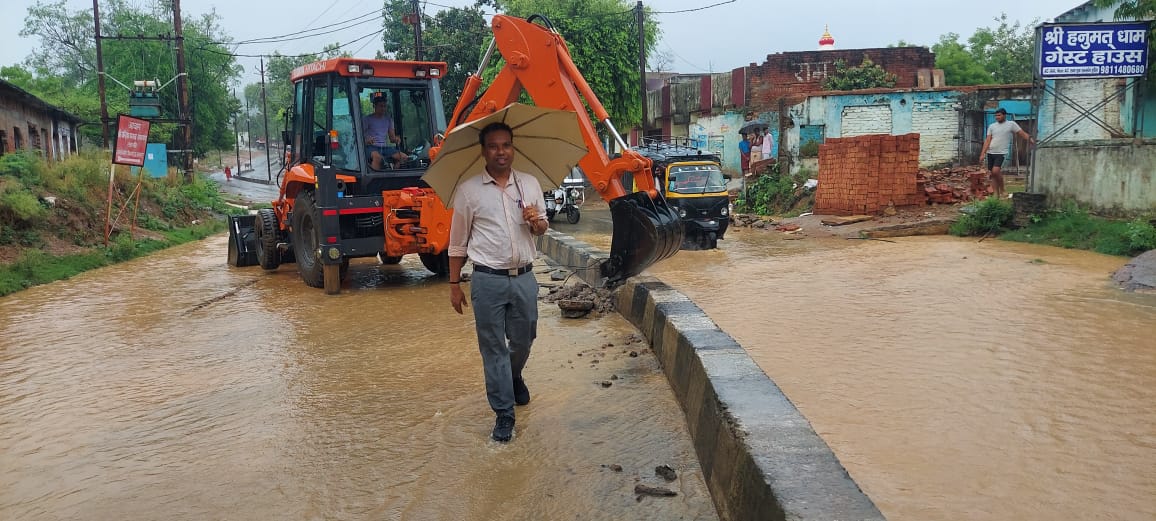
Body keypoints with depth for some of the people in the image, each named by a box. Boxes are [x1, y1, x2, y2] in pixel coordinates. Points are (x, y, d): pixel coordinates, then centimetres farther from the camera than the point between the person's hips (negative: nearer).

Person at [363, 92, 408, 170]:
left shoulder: (388, 119, 18)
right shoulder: (368, 119, 4)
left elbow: (392, 138, 18)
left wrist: (396, 139, -8)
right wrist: (366, 141, -26)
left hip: (385, 147, 5)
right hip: (371, 147, -5)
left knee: (404, 157, -18)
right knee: (378, 157, -41)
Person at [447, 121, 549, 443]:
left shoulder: (530, 184, 6)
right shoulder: (468, 190, -3)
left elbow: (543, 227, 17)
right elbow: (457, 242, 3)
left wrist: (537, 222, -8)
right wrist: (454, 284, 3)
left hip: (524, 278, 3)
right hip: (488, 280, -3)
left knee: (523, 341, 16)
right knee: (493, 347, 3)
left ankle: (514, 377, 48)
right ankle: (503, 413, 13)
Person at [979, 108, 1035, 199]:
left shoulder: (1011, 124, 2)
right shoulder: (992, 126, 12)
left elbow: (1022, 133, -2)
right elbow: (988, 140, 8)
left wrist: (1030, 139, -18)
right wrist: (983, 153, 0)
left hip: (1001, 153, -5)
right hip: (990, 153, 5)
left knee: (996, 171, -21)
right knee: (993, 174, 5)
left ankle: (1002, 191, -4)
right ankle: (996, 194, 12)